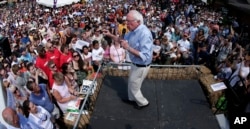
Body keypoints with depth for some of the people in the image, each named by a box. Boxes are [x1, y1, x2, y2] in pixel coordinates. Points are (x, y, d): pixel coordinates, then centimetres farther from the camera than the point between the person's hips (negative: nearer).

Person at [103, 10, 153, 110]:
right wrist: (110, 35, 1)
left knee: (133, 87, 12)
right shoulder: (133, 31, -4)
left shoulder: (144, 34, -33)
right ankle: (132, 98, 53)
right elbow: (124, 39, 13)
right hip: (135, 64, 9)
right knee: (131, 83, 28)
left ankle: (143, 103, 36)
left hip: (141, 66, -9)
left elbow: (145, 56, -36)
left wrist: (128, 48, -36)